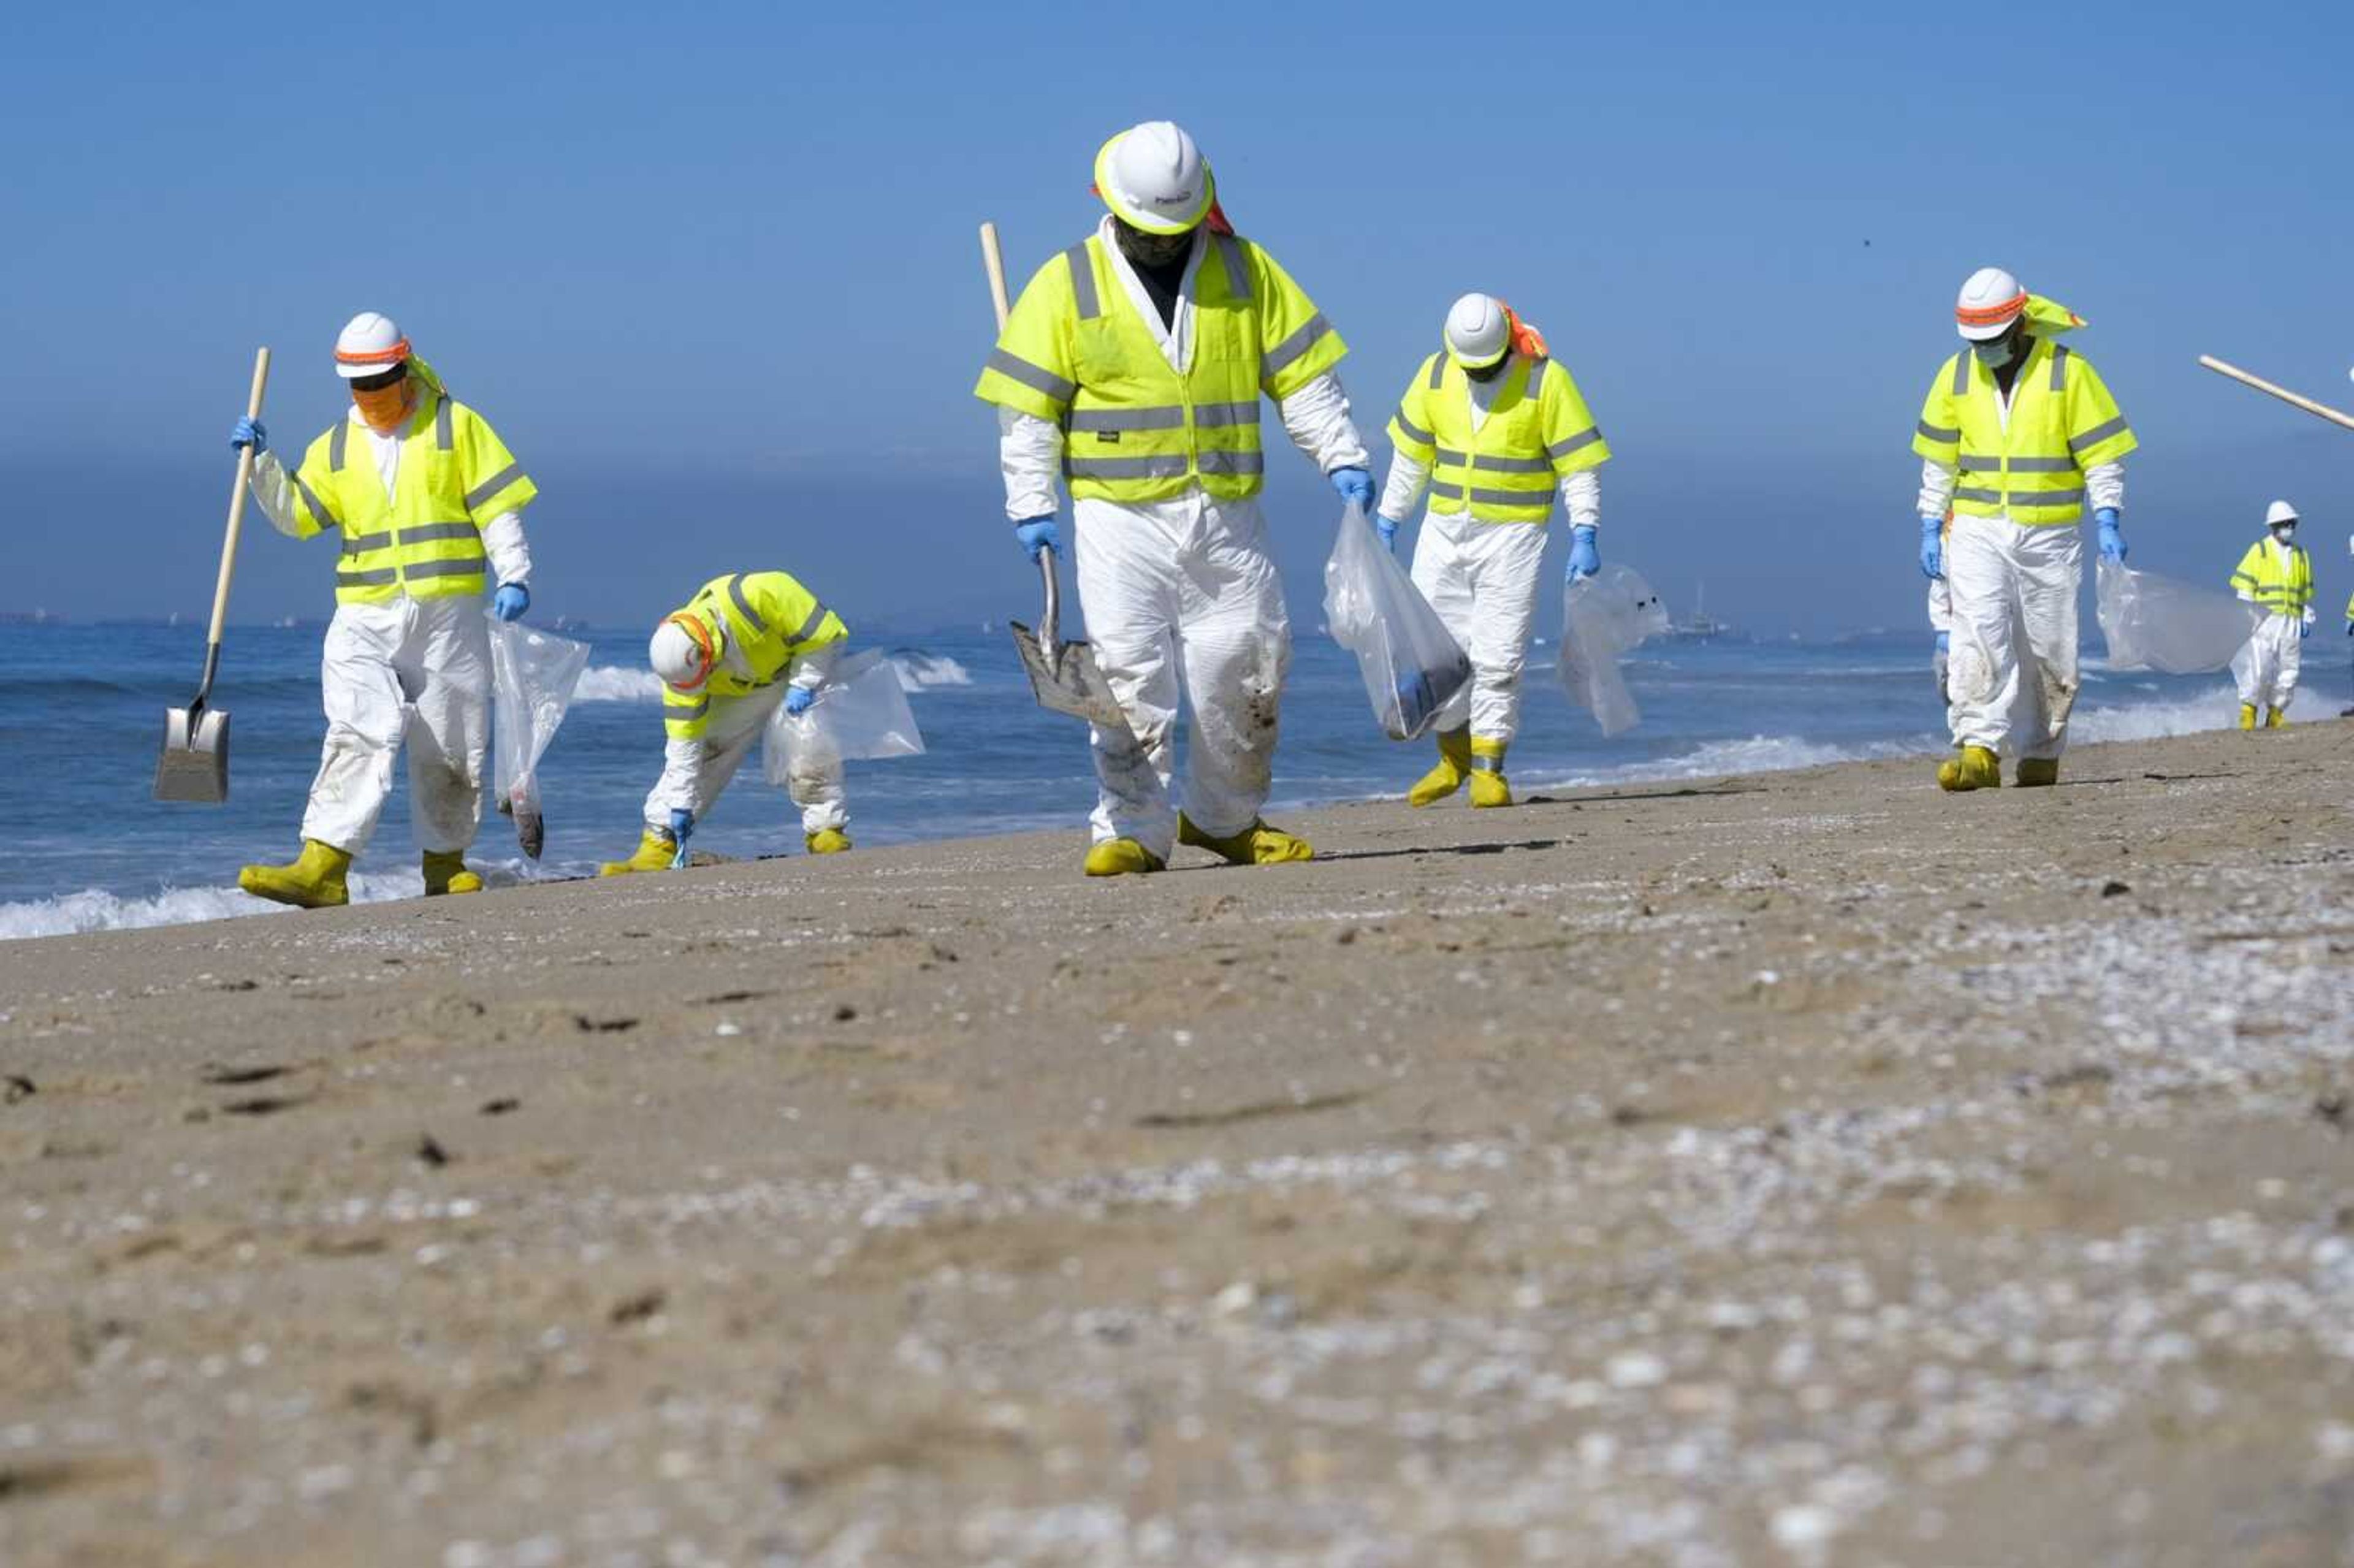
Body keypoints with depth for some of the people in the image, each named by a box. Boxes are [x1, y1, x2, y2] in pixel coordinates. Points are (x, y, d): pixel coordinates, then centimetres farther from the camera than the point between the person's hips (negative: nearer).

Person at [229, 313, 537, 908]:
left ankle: (446, 862, 23)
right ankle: (322, 868, -24)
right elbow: (296, 517, 10)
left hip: (448, 615, -1)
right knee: (358, 734, -16)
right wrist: (264, 464, -3)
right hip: (364, 619, 1)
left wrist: (514, 576, -11)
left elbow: (497, 507, 0)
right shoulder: (336, 445, 12)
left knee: (449, 747, 7)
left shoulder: (455, 425, 3)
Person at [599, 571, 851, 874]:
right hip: (736, 695, 3)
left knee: (810, 754, -24)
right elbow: (684, 736, -18)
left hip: (800, 672, -3)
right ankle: (657, 846, -8)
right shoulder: (681, 655, -24)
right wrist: (681, 803, -18)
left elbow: (825, 635, -26)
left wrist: (802, 686, -28)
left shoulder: (759, 597, -40)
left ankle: (828, 832, -8)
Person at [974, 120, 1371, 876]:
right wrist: (1031, 505, -7)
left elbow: (1303, 371, 9)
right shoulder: (1068, 285, 1)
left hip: (1227, 513, 3)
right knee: (1128, 674, -11)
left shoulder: (1247, 272, 6)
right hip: (1120, 513, -2)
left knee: (1247, 665, 4)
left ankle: (1224, 817, 20)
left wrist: (1341, 458, -1)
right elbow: (1026, 405, 0)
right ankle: (1133, 829, -5)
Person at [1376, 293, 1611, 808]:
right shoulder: (1435, 374, 2)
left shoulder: (1546, 380, -10)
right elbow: (1410, 454, 12)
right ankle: (1455, 757, 21)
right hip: (1444, 532, 4)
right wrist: (1387, 522, 13)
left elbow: (1579, 462, -8)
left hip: (1512, 535, -4)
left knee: (1497, 659, -7)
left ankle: (1488, 771, 0)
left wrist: (1583, 535, -15)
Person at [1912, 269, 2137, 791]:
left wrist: (2109, 522, -12)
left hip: (2049, 533, -1)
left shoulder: (2067, 371, -5)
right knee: (1978, 635, -16)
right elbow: (1939, 459, 12)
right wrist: (1930, 527, 7)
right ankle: (1979, 751, -24)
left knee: (2047, 650, 6)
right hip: (1977, 531, 1)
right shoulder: (1957, 375, 4)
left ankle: (2041, 754, 19)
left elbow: (2101, 453, -4)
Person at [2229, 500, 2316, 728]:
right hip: (2264, 621, -5)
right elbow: (2243, 585, -1)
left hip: (2290, 622, 5)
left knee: (2288, 673, 2)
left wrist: (2307, 619, 17)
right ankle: (2248, 712, -6)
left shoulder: (2301, 555, 15)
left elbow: (2306, 590, 23)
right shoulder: (2259, 551, 1)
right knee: (2259, 669, -14)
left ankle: (2275, 715, 12)